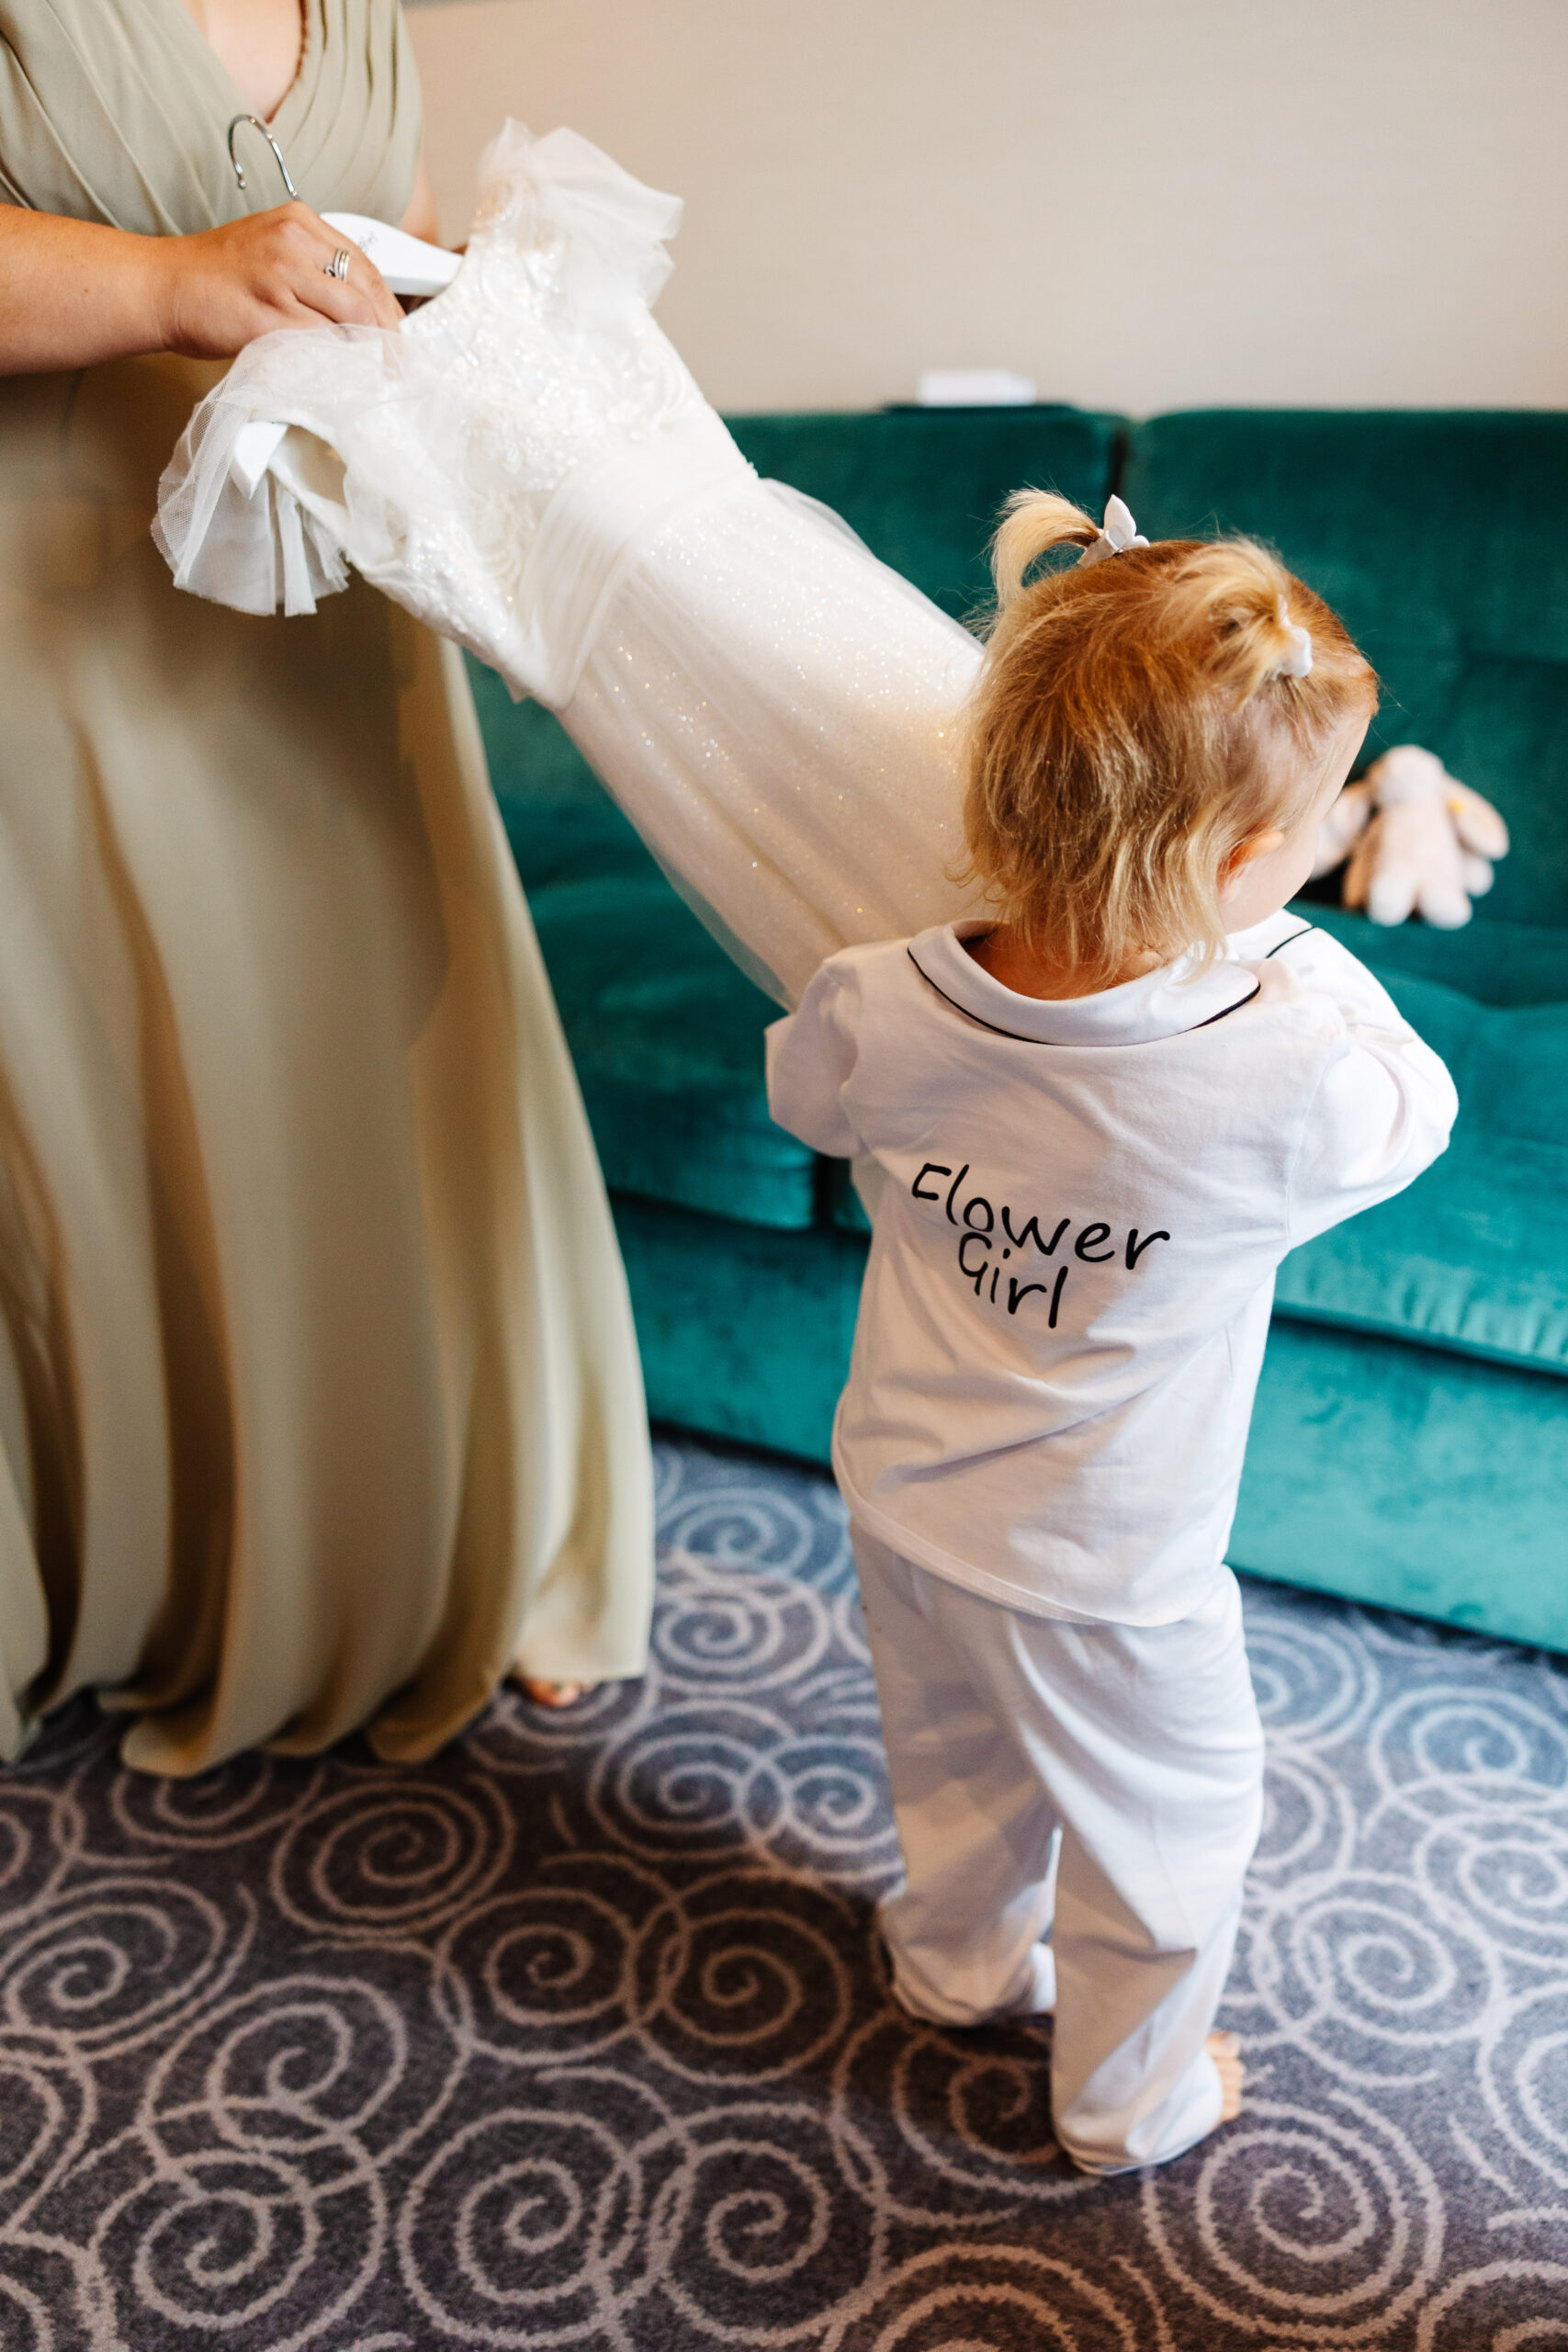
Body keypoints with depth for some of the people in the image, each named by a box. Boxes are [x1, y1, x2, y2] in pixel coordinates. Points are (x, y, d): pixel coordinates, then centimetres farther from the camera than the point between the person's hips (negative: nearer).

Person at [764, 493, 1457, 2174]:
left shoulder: (880, 1007, -22)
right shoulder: (1287, 1078, -32)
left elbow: (803, 1090, 2)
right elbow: (1417, 1108, -8)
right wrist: (1294, 956, 1)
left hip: (901, 1500, 5)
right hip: (1099, 1576, -4)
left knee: (957, 1755, 32)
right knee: (1167, 1818, 25)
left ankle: (960, 1958, 60)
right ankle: (1130, 2096, 49)